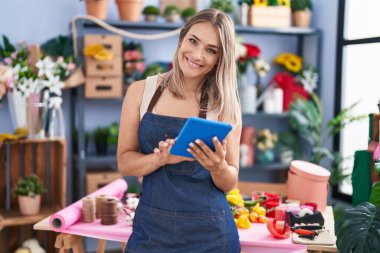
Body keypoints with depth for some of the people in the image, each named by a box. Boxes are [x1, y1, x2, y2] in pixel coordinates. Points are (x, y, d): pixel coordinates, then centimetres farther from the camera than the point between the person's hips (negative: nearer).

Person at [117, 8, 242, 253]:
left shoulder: (225, 105, -5)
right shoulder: (141, 92, -2)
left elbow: (230, 183, -2)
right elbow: (125, 162, -3)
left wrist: (218, 167, -22)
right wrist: (162, 158, -21)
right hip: (151, 226, 1)